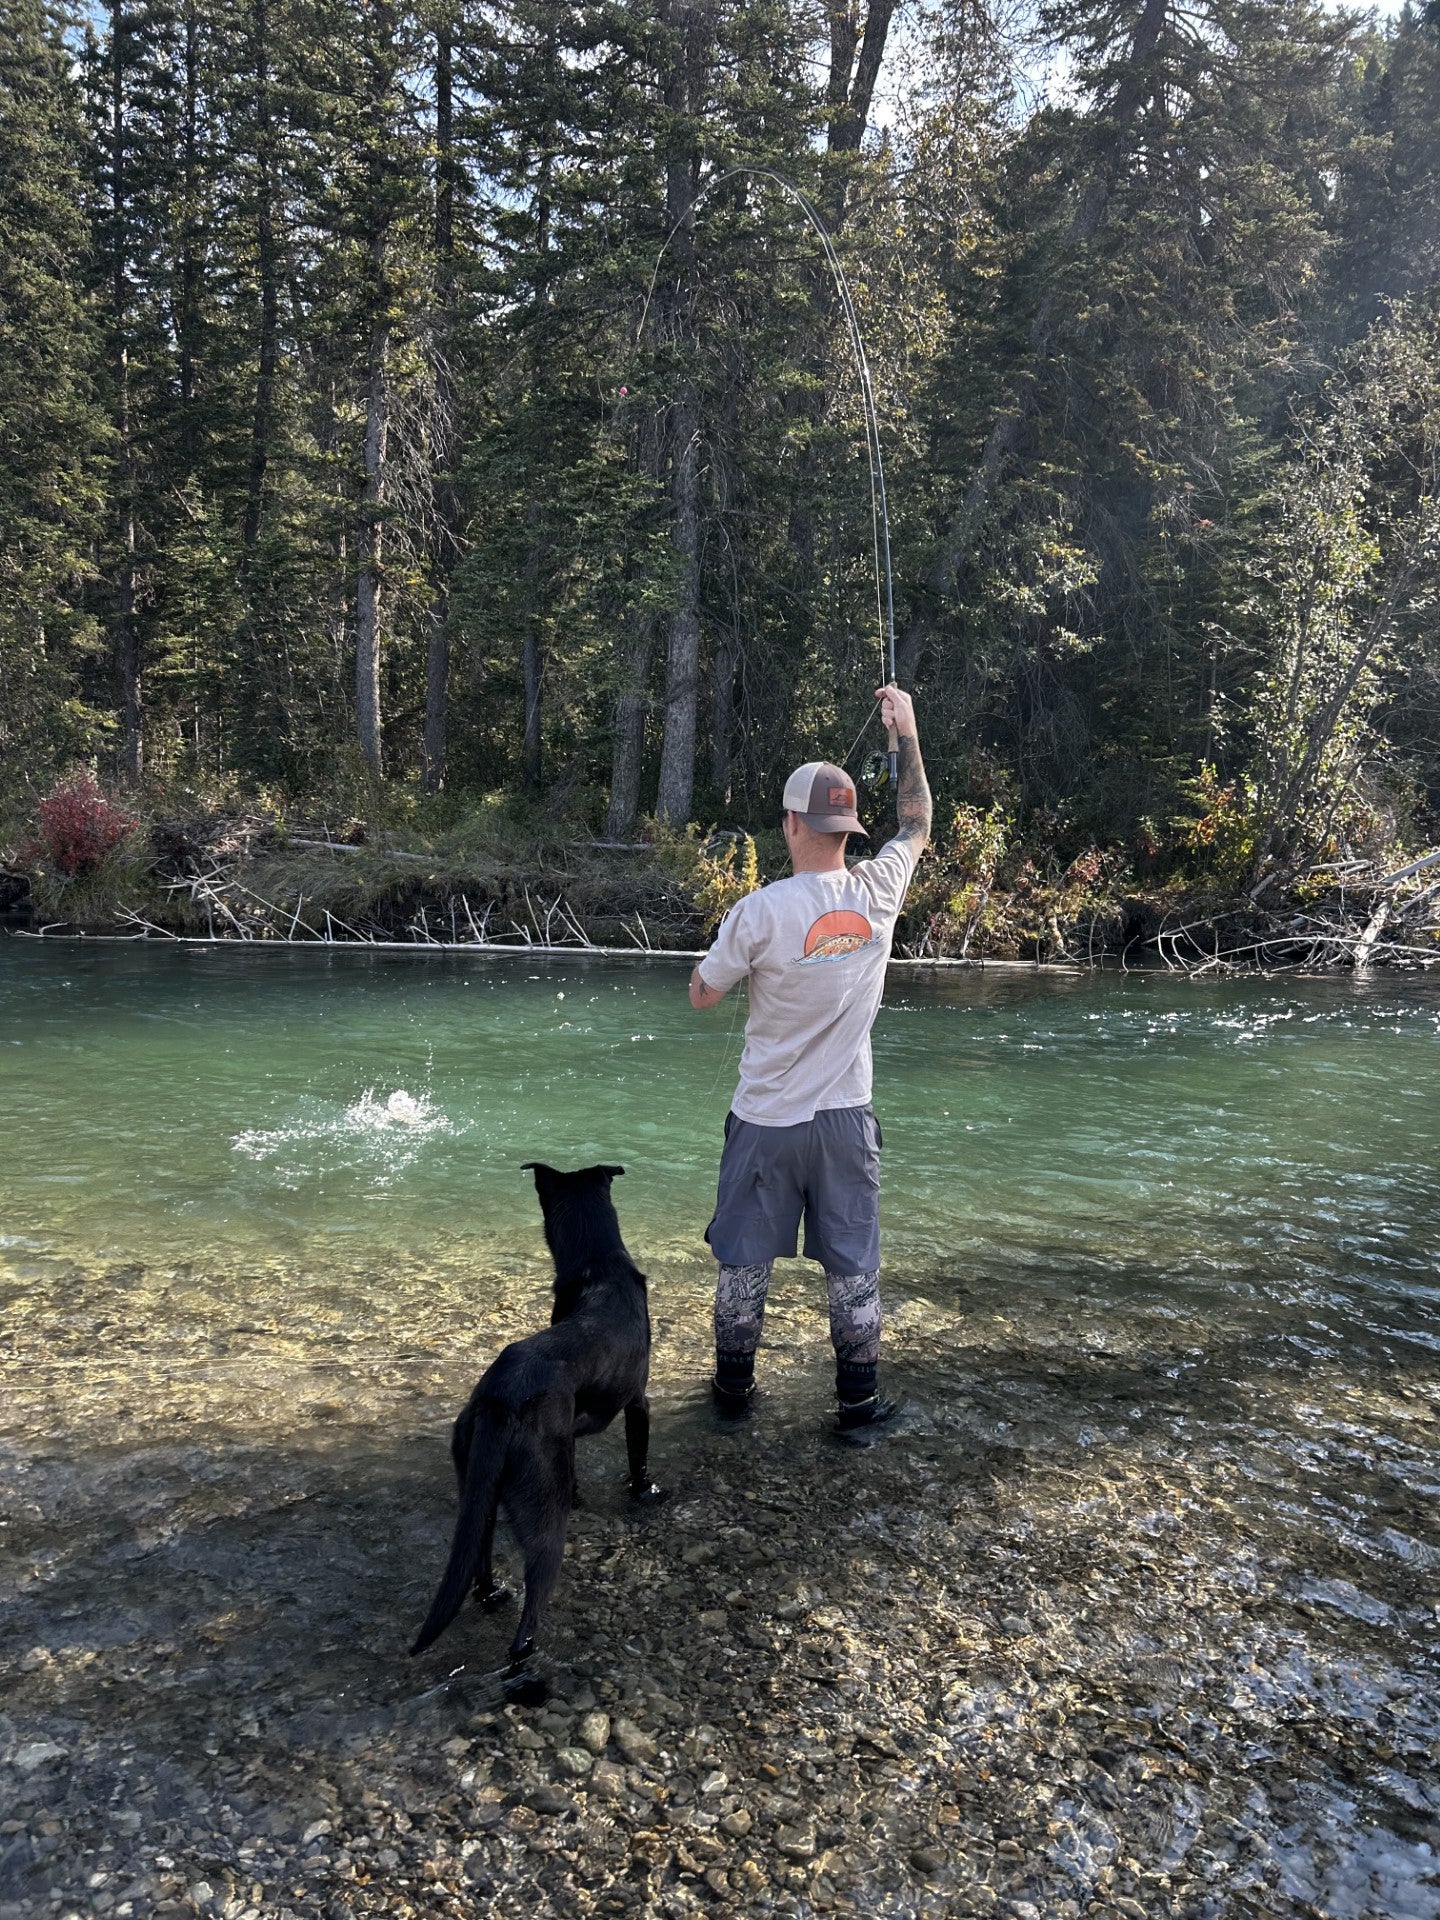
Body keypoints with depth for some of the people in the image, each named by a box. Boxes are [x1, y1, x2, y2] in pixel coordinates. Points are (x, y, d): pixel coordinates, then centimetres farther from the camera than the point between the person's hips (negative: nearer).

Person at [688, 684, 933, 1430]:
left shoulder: (760, 911, -18)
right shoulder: (878, 894, -7)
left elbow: (701, 994, -4)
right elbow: (916, 825, 14)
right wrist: (906, 731, 19)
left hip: (766, 1119, -2)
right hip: (846, 1117, 2)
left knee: (744, 1263, 14)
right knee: (853, 1266, 12)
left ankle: (732, 1387, 28)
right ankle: (859, 1401, 21)